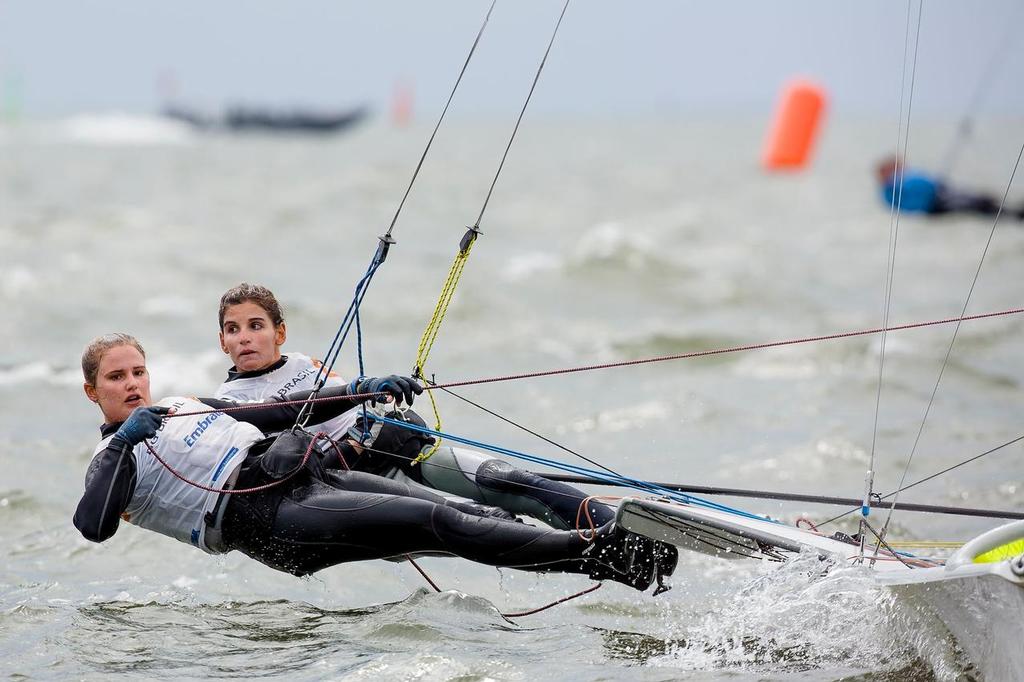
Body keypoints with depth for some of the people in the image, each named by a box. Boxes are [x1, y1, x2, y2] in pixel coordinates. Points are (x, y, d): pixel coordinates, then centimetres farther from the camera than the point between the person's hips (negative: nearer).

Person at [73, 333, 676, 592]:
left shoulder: (186, 407, 28)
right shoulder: (113, 460, 7)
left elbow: (282, 410, 29)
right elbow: (93, 526, -14)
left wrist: (365, 391, 20)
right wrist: (123, 442, -17)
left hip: (307, 472, 8)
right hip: (270, 519, -8)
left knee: (462, 512, -11)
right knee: (438, 525, -21)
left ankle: (604, 544, -17)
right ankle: (597, 554, -26)